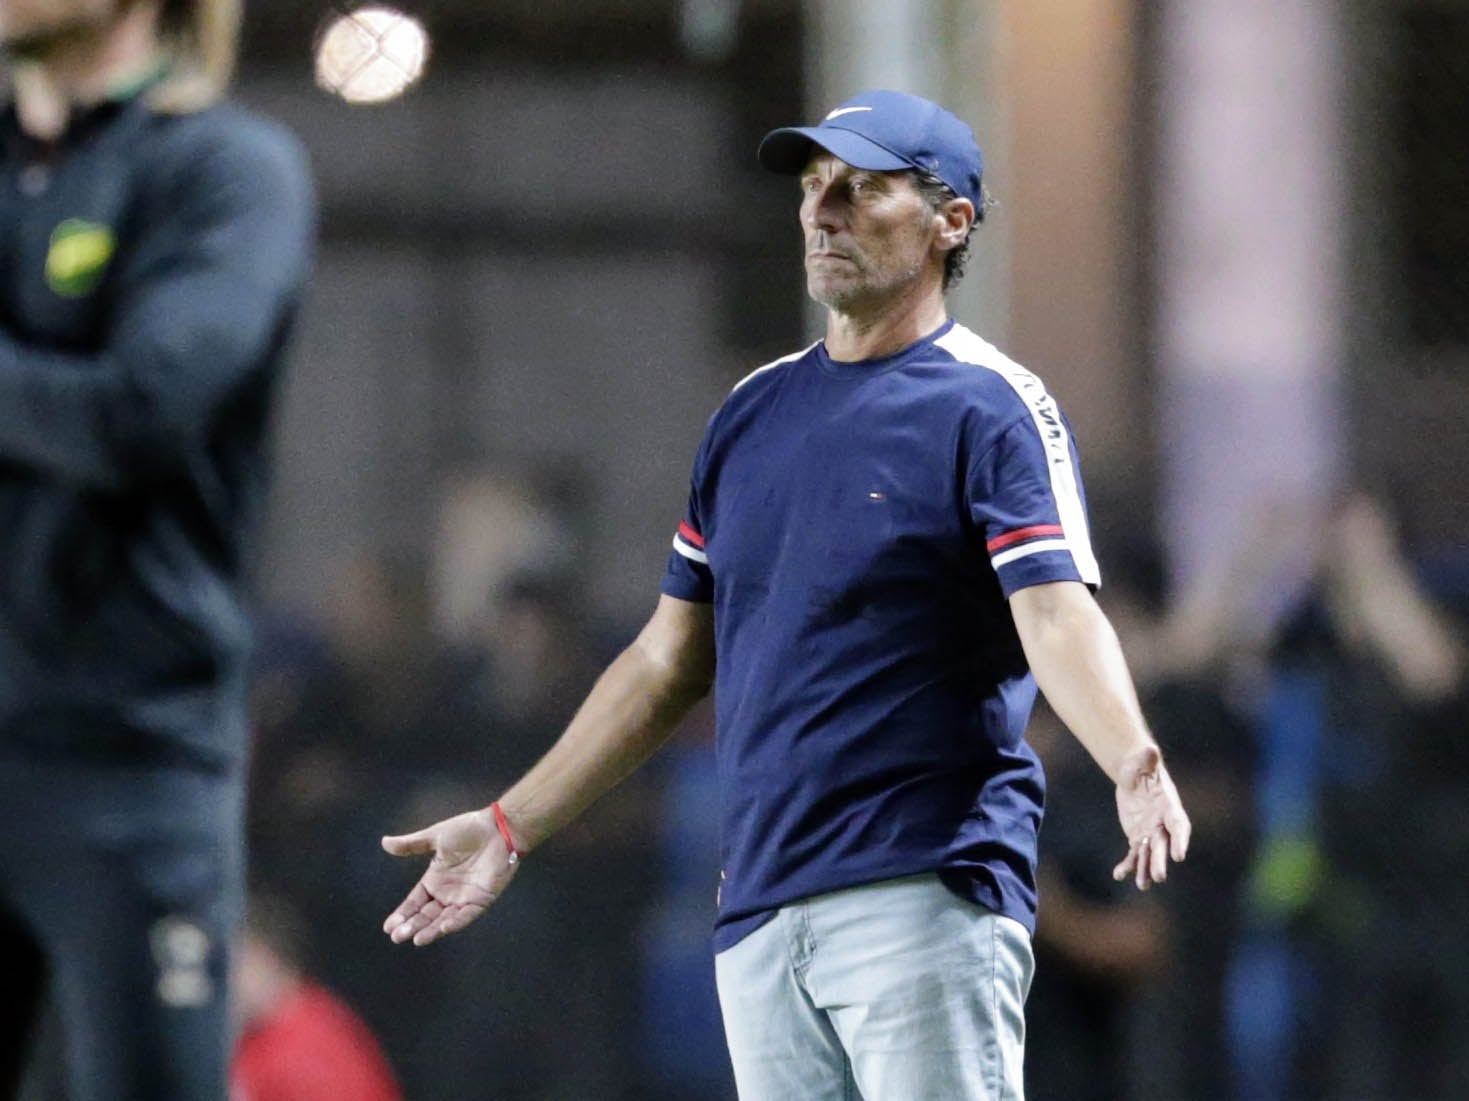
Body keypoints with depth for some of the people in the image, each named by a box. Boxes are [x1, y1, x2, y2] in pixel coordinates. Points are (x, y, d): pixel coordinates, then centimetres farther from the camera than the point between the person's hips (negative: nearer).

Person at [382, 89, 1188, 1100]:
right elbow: (673, 659, 24)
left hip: (927, 899, -7)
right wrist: (513, 827, 22)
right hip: (760, 913, 7)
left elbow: (1056, 616, -15)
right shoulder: (753, 412, 19)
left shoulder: (991, 409, -1)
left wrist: (1136, 769, -34)